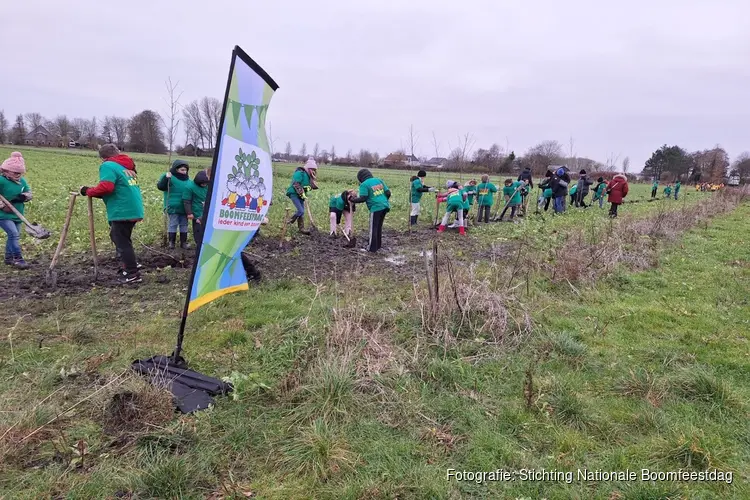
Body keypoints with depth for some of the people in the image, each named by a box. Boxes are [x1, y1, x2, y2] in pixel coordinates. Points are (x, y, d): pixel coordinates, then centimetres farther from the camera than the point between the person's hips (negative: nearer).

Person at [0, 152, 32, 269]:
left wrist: (23, 197, -13)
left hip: (17, 215, 7)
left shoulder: (22, 181, 6)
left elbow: (29, 193, 9)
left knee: (14, 236, 14)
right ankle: (18, 259, -13)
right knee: (14, 234, -17)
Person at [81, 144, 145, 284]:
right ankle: (130, 267, 27)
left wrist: (88, 191, -5)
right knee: (123, 240, 22)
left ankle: (132, 274, 4)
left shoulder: (108, 166, -7)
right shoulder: (126, 167, 18)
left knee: (122, 242, 1)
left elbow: (106, 187, -21)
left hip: (122, 211, -9)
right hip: (133, 209, 9)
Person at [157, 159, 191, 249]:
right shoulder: (170, 177, -8)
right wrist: (166, 178, -31)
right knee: (173, 224, 0)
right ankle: (171, 242, 9)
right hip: (173, 207, -6)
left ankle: (183, 242, 19)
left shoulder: (187, 179, 10)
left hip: (184, 208, 6)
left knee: (184, 225, 10)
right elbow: (160, 186, -17)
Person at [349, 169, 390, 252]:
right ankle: (378, 245, 28)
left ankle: (372, 248, 8)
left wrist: (352, 199, 2)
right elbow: (388, 193, 12)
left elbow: (363, 199, -12)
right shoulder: (379, 180, 15)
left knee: (373, 228, 3)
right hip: (385, 207, 7)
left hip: (376, 208, -7)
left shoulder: (364, 184, -5)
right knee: (379, 227, 19)